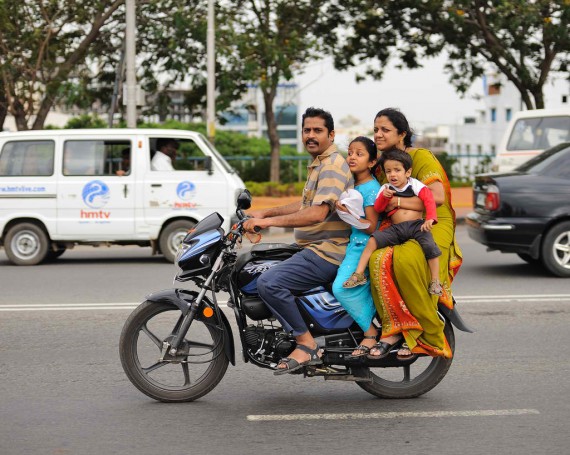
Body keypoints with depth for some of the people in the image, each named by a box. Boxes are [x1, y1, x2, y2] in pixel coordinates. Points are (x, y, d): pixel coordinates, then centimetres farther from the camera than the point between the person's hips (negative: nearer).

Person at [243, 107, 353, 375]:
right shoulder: (318, 164, 19)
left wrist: (269, 221, -28)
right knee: (252, 267, 20)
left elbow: (317, 213, -28)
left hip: (327, 250, -11)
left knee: (269, 283, -26)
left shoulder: (333, 166, -15)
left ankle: (306, 344, -17)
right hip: (312, 248, 11)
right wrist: (264, 213, 22)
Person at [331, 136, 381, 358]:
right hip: (351, 245, 9)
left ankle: (370, 332, -10)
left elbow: (371, 226, -16)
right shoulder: (351, 186, 15)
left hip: (364, 246, -9)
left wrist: (349, 214, -24)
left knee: (341, 287, -23)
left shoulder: (372, 188, -10)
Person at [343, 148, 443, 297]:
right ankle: (359, 274, -13)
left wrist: (430, 219, -21)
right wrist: (383, 196, -10)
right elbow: (377, 208, 10)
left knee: (430, 245, -29)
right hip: (396, 228, 3)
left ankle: (435, 281, -20)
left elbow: (428, 199, -6)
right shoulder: (386, 189, 15)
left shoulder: (415, 185, 5)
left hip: (416, 224, -3)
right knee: (373, 240, -16)